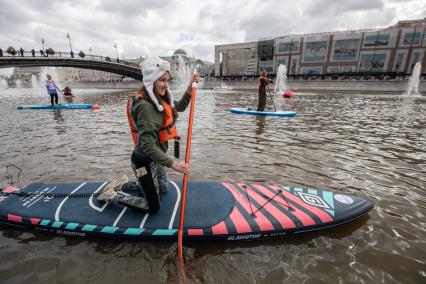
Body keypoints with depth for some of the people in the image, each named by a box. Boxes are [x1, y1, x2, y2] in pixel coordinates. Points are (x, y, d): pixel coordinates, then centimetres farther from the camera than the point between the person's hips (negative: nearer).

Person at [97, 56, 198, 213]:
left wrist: (190, 87, 4)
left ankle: (124, 185, 35)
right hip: (144, 161, -9)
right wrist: (172, 163, -33)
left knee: (163, 189, 29)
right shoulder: (145, 106, -27)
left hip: (155, 157, 9)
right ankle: (112, 196, 17)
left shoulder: (159, 99, -1)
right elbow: (148, 146, -31)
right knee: (153, 207, 5)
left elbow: (179, 107, 16)